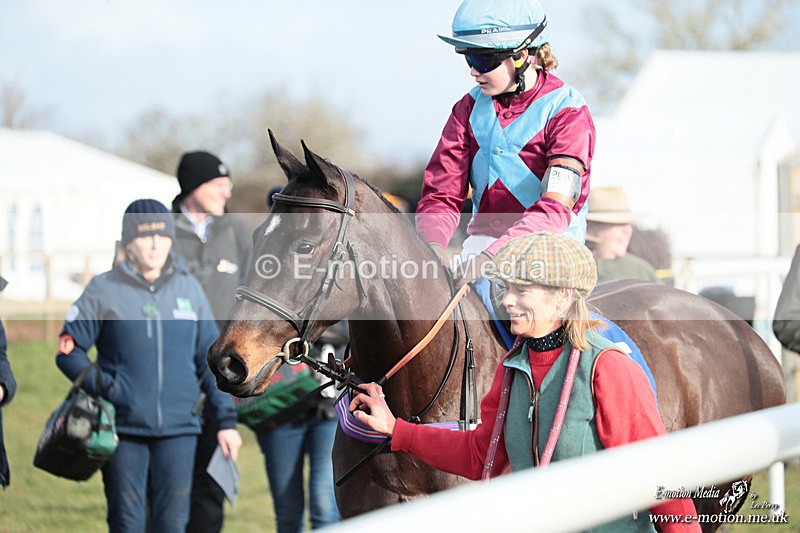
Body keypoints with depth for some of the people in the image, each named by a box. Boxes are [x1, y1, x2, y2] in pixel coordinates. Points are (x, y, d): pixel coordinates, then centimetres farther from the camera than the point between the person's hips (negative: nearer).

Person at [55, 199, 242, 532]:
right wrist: (104, 389, -11)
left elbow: (211, 360, 14)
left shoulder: (188, 288, 11)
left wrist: (226, 420, 9)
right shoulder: (104, 290, 2)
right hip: (124, 430, -2)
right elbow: (68, 351, 3)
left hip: (178, 429, 2)